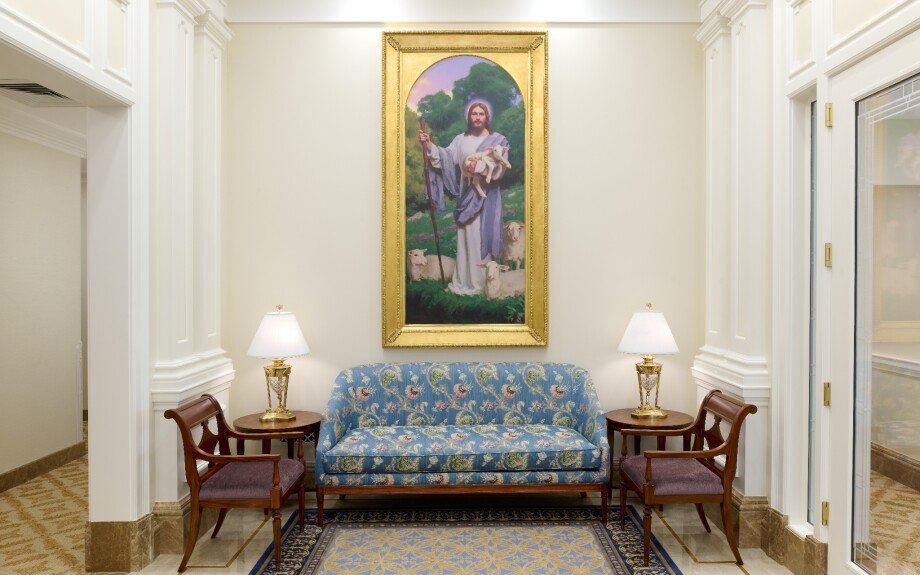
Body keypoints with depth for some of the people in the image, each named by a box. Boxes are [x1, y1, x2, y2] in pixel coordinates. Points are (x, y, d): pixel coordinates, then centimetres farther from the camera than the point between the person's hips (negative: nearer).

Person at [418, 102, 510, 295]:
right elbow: (447, 157, -1)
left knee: (483, 236, -2)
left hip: (486, 196, -3)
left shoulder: (498, 140, 0)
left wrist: (480, 166, -29)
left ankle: (484, 281, 5)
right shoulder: (461, 139, 12)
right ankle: (466, 280, 13)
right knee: (467, 237, 6)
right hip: (467, 194, 4)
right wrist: (429, 145, -16)